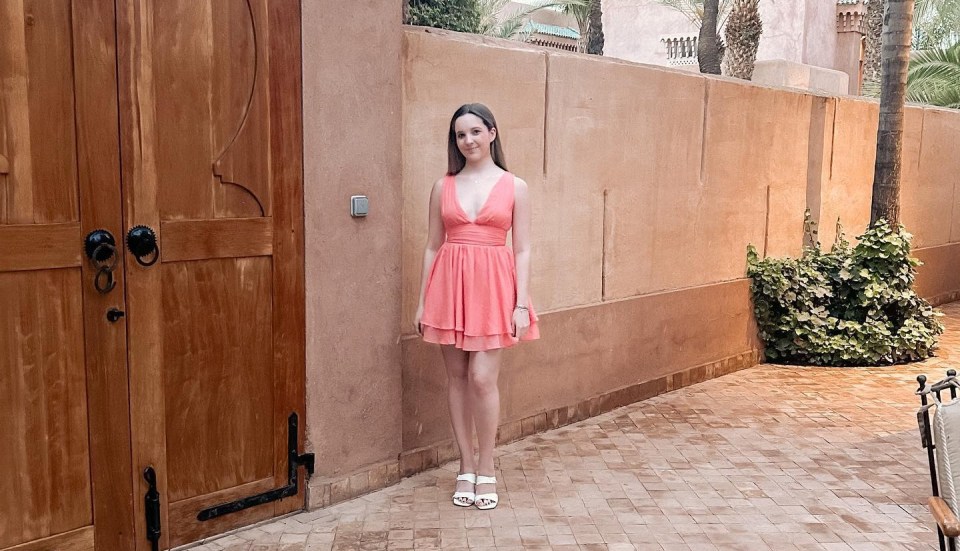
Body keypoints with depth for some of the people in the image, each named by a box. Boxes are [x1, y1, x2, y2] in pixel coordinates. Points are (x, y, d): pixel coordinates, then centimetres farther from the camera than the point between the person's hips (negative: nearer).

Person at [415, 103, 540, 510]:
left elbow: (522, 250, 1)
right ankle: (466, 466, 20)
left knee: (482, 378, -6)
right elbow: (432, 246, 9)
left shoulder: (514, 187, 2)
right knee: (457, 378, 7)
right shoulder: (443, 187, 7)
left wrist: (522, 303, -7)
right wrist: (422, 300, 5)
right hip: (449, 285, 2)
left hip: (492, 286, -2)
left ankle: (485, 470, 12)